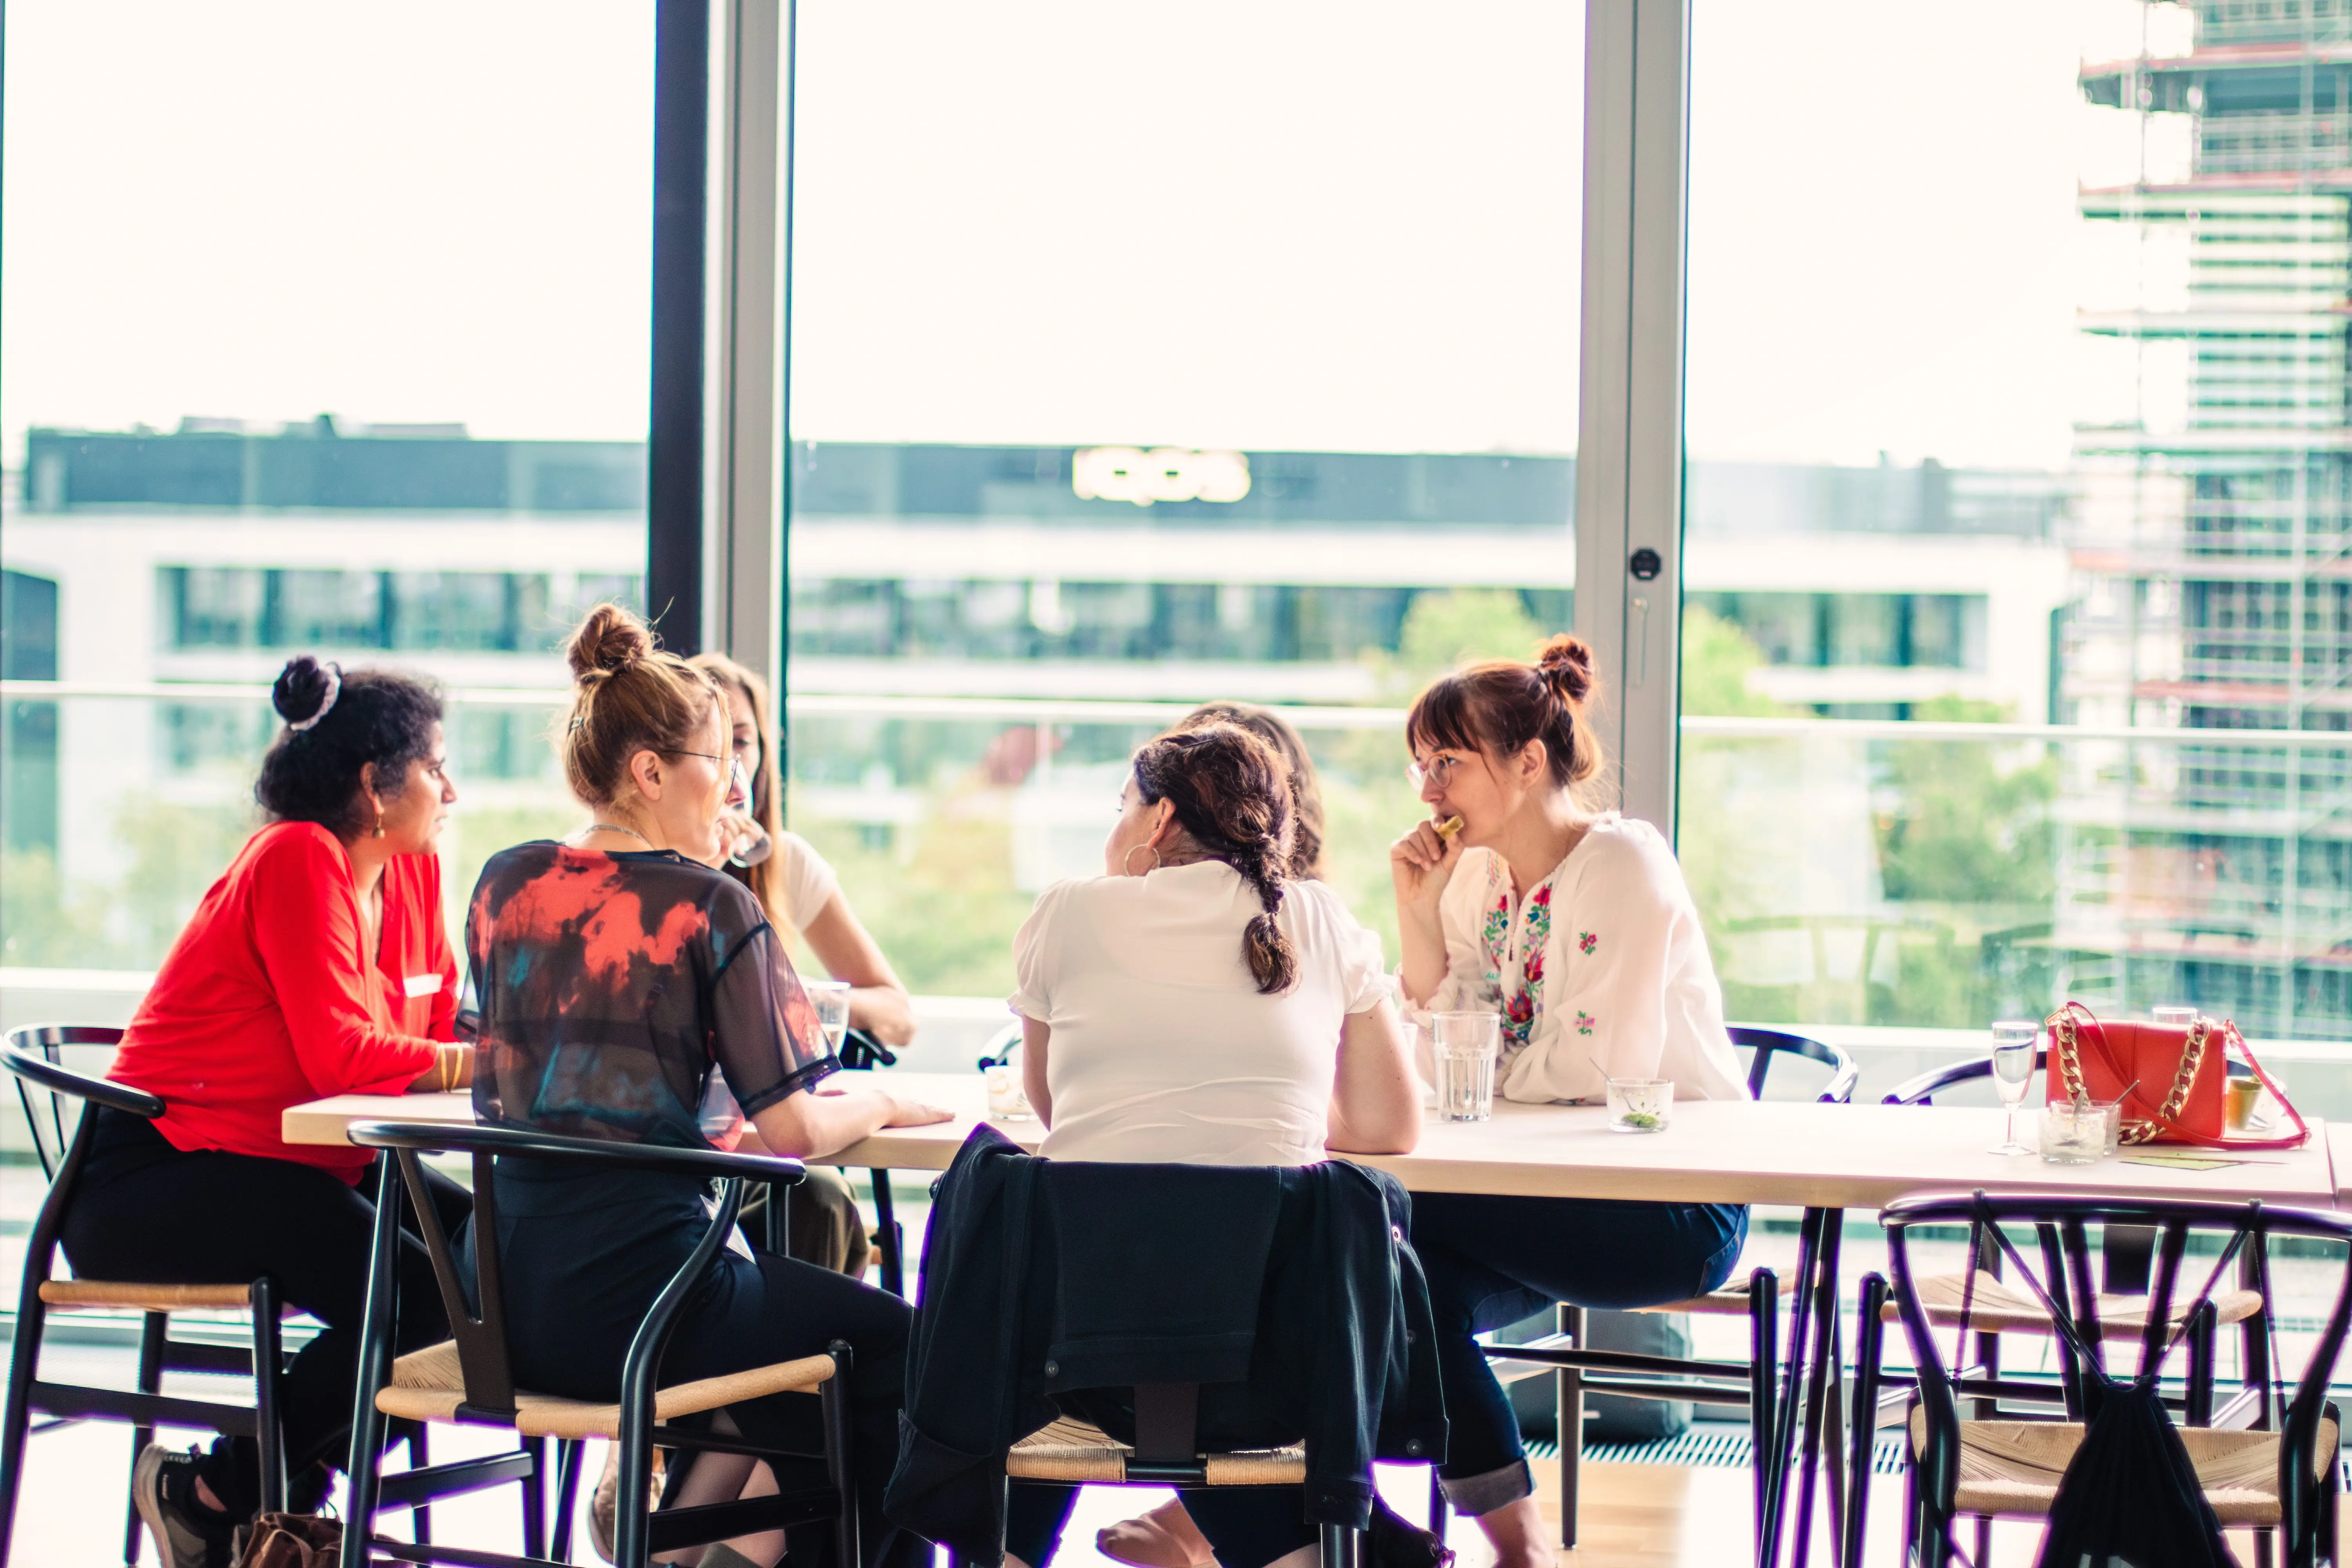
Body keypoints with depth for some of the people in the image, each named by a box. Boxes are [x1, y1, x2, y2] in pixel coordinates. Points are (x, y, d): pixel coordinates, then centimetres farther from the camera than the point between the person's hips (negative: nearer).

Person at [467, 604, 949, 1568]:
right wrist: (877, 1106, 10)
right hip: (632, 1294, -7)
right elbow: (792, 1132, -12)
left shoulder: (505, 884, 7)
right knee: (900, 1351, 13)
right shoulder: (713, 908, -10)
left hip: (502, 1303, 7)